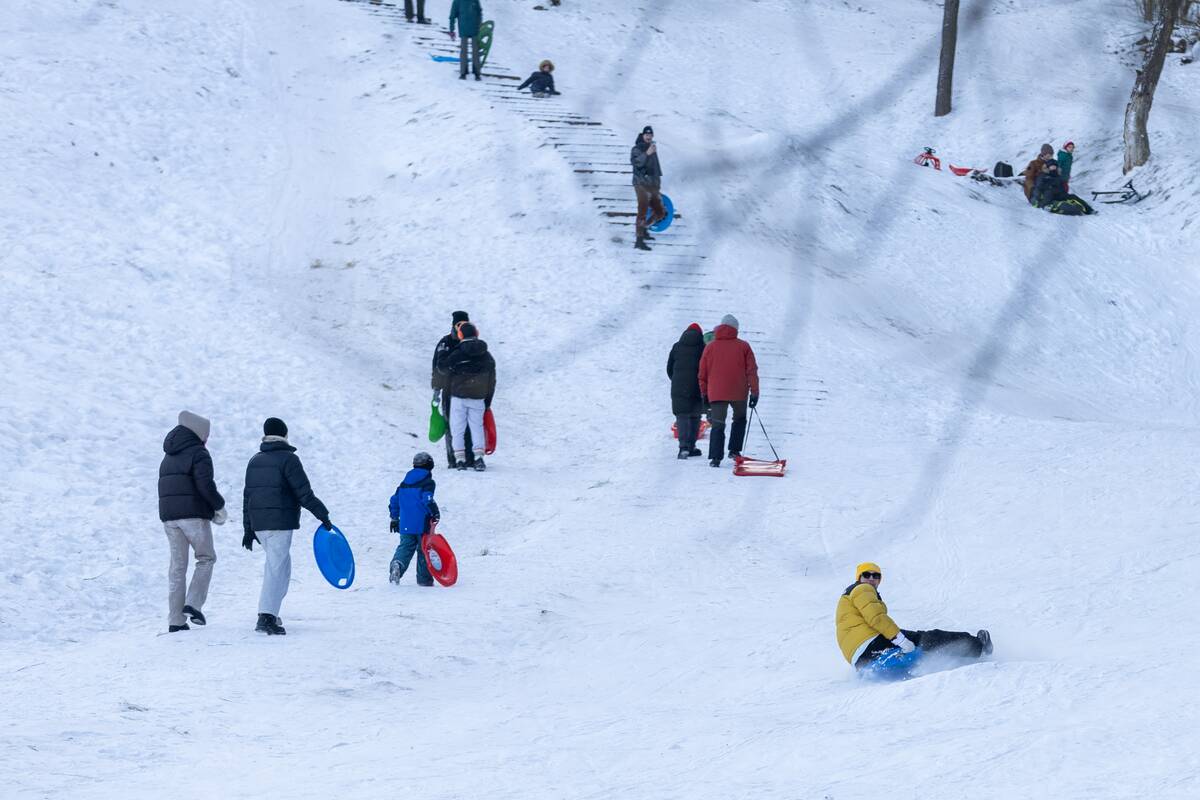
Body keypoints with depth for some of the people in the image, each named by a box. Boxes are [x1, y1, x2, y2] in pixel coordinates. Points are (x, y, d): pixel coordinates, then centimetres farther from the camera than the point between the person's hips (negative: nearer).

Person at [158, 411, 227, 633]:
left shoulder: (169, 456, 18)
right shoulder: (198, 453, -7)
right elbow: (205, 484, -19)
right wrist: (219, 507, -2)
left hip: (168, 515, 6)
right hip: (194, 514, -6)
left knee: (177, 565, 8)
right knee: (206, 558, 9)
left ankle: (175, 620, 3)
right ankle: (193, 604, -9)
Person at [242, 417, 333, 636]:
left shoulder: (254, 461, 15)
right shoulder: (288, 459, -6)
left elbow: (247, 497, 17)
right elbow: (304, 493, -13)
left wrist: (248, 529, 22)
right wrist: (322, 514, -7)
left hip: (258, 523, 7)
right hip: (280, 523, -7)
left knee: (277, 563, 20)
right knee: (277, 568, -9)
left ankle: (269, 612, 16)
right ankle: (267, 617, -19)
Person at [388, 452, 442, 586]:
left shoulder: (405, 483, 14)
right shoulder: (428, 482, -5)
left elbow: (394, 501, 17)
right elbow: (427, 500, -19)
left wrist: (394, 518, 25)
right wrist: (435, 513, -8)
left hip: (405, 525, 4)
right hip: (422, 524, -4)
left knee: (405, 547, 5)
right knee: (423, 550, 5)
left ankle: (397, 563, -25)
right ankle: (424, 579, 7)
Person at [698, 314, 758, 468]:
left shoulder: (710, 347, 5)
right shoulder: (743, 347, 0)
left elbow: (703, 373, 9)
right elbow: (752, 370, -2)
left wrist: (704, 393, 18)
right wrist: (754, 392, 1)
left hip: (716, 393, 1)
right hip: (739, 392, -1)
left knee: (717, 426, 3)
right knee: (740, 419, 23)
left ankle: (715, 457, -11)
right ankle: (734, 450, 14)